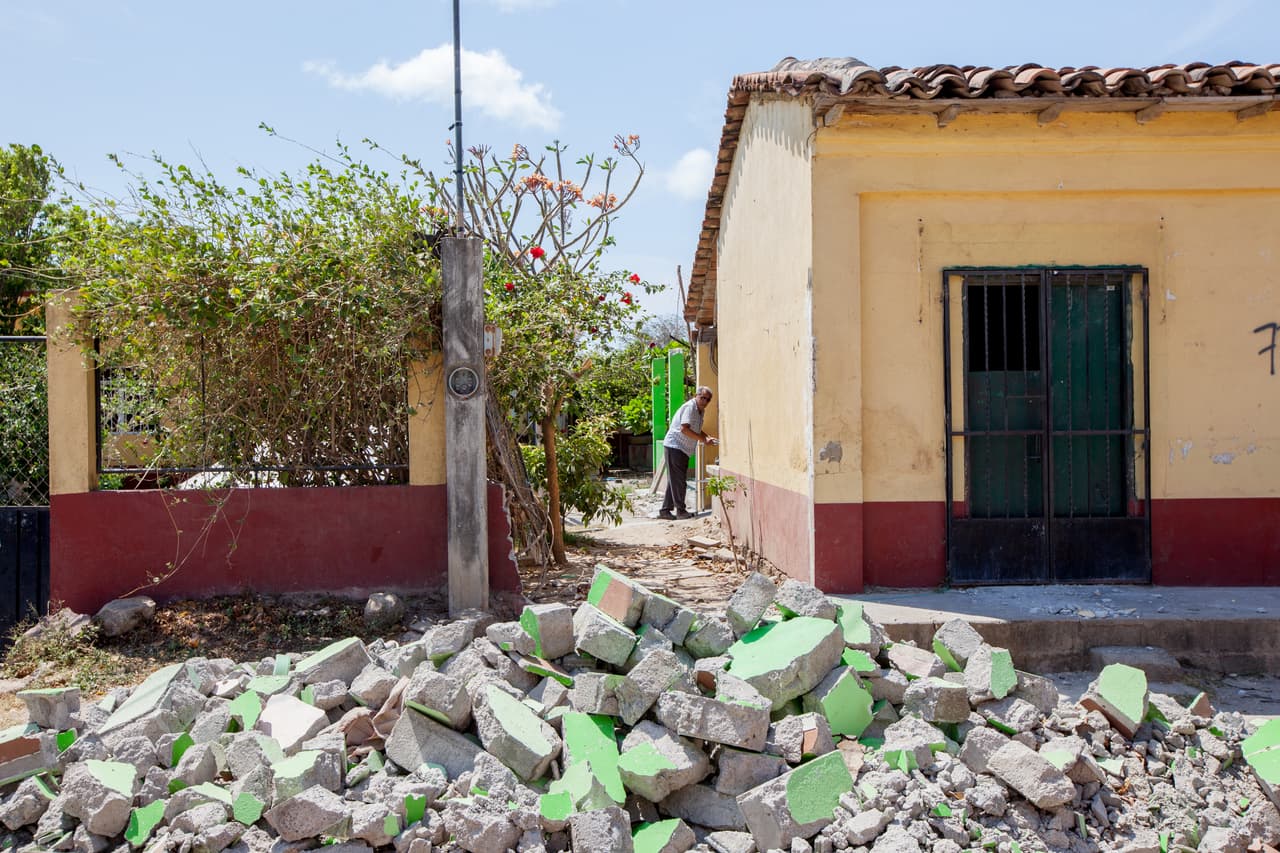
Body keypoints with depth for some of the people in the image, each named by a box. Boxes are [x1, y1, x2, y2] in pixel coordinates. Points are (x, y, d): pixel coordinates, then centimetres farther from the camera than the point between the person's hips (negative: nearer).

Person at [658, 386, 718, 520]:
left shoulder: (700, 410, 13)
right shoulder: (690, 407, -17)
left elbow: (697, 430, 23)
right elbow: (684, 429, -27)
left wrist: (708, 438, 3)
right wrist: (704, 440, -27)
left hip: (682, 449, 10)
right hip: (674, 447, -10)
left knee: (675, 481, 12)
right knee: (678, 480, -4)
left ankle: (665, 510, 16)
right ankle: (680, 510, 2)